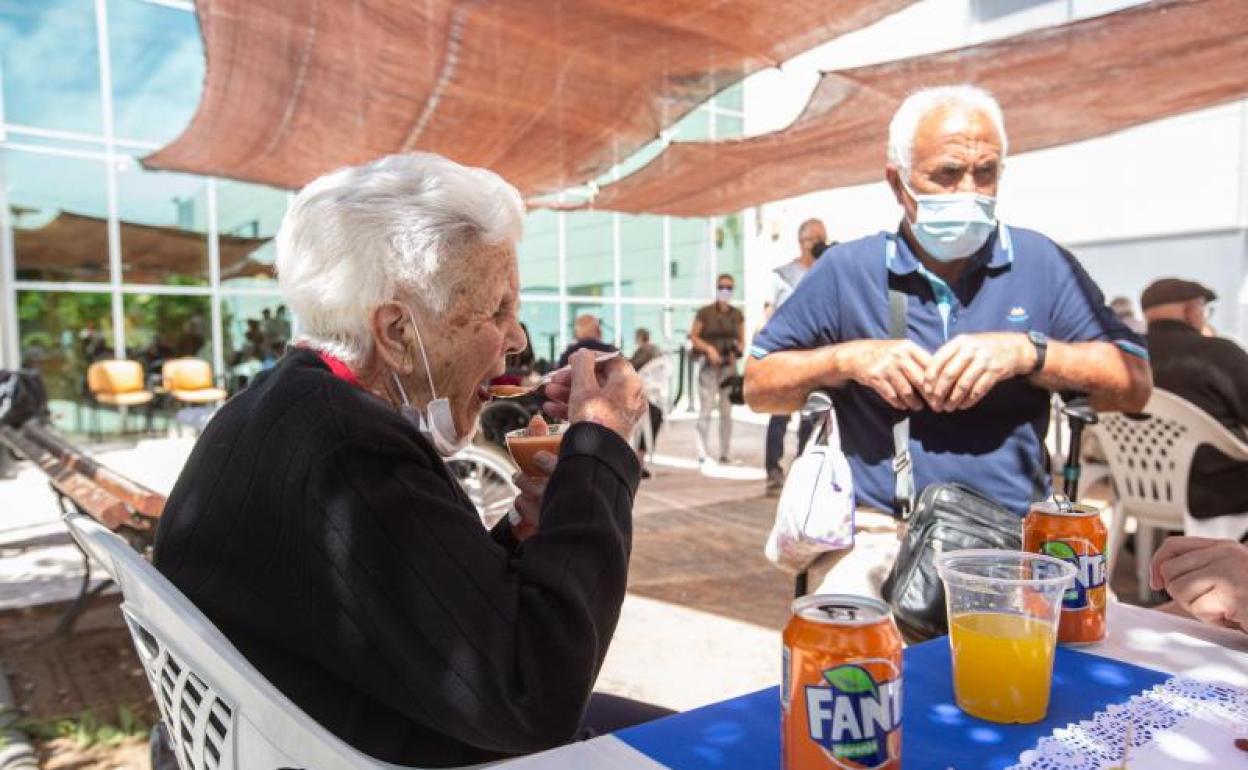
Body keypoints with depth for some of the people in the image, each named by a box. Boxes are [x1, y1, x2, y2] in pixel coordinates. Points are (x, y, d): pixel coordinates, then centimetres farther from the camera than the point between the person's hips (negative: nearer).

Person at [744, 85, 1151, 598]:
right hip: (878, 534, -2)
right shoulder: (846, 271, 5)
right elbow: (758, 387, 7)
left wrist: (1028, 352, -12)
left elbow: (1135, 384, 4)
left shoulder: (1041, 264, 8)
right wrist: (847, 358, -10)